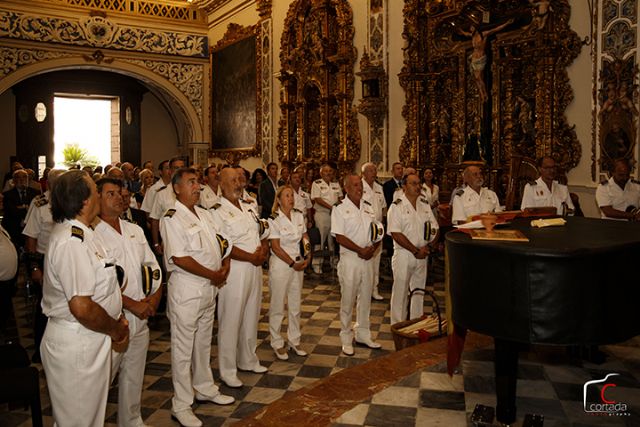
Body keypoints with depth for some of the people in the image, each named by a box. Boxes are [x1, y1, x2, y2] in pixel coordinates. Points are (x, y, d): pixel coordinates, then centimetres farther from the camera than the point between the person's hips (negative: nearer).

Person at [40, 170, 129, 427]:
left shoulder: (78, 233, 9)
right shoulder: (72, 242, -24)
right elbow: (82, 307, -30)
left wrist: (115, 323, 6)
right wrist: (115, 329, -14)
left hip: (88, 340, 10)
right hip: (76, 345, -10)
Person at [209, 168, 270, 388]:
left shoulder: (250, 206, 12)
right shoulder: (218, 212, -11)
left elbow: (263, 231, 16)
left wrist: (264, 249, -4)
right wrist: (252, 257, -16)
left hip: (255, 268, 7)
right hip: (234, 271, -7)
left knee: (251, 317, 18)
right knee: (231, 321, 1)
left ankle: (248, 360, 35)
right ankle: (227, 370, 14)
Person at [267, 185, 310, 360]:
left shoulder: (299, 215, 4)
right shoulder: (274, 220, -12)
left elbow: (305, 237, 9)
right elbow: (276, 248, -14)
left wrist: (307, 258, -6)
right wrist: (292, 264, -14)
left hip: (298, 265, 5)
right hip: (280, 265, -5)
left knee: (295, 305, 14)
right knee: (278, 306, 5)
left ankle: (294, 341, 28)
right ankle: (277, 343, 19)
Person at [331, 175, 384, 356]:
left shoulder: (368, 207, 11)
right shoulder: (340, 209, -7)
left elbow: (378, 233, 11)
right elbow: (339, 237, -15)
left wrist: (372, 249, -7)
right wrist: (360, 250, -17)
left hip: (368, 259, 6)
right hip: (350, 258, -6)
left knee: (365, 298, 14)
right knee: (348, 300, 3)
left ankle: (363, 335, 28)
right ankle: (346, 339, 15)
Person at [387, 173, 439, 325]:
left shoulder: (425, 204, 7)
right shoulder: (397, 206, -9)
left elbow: (435, 229, 7)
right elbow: (396, 234, -16)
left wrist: (426, 247, -10)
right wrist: (415, 250, -15)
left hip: (422, 255, 5)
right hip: (403, 254, -5)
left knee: (419, 290, 14)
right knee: (400, 292, 3)